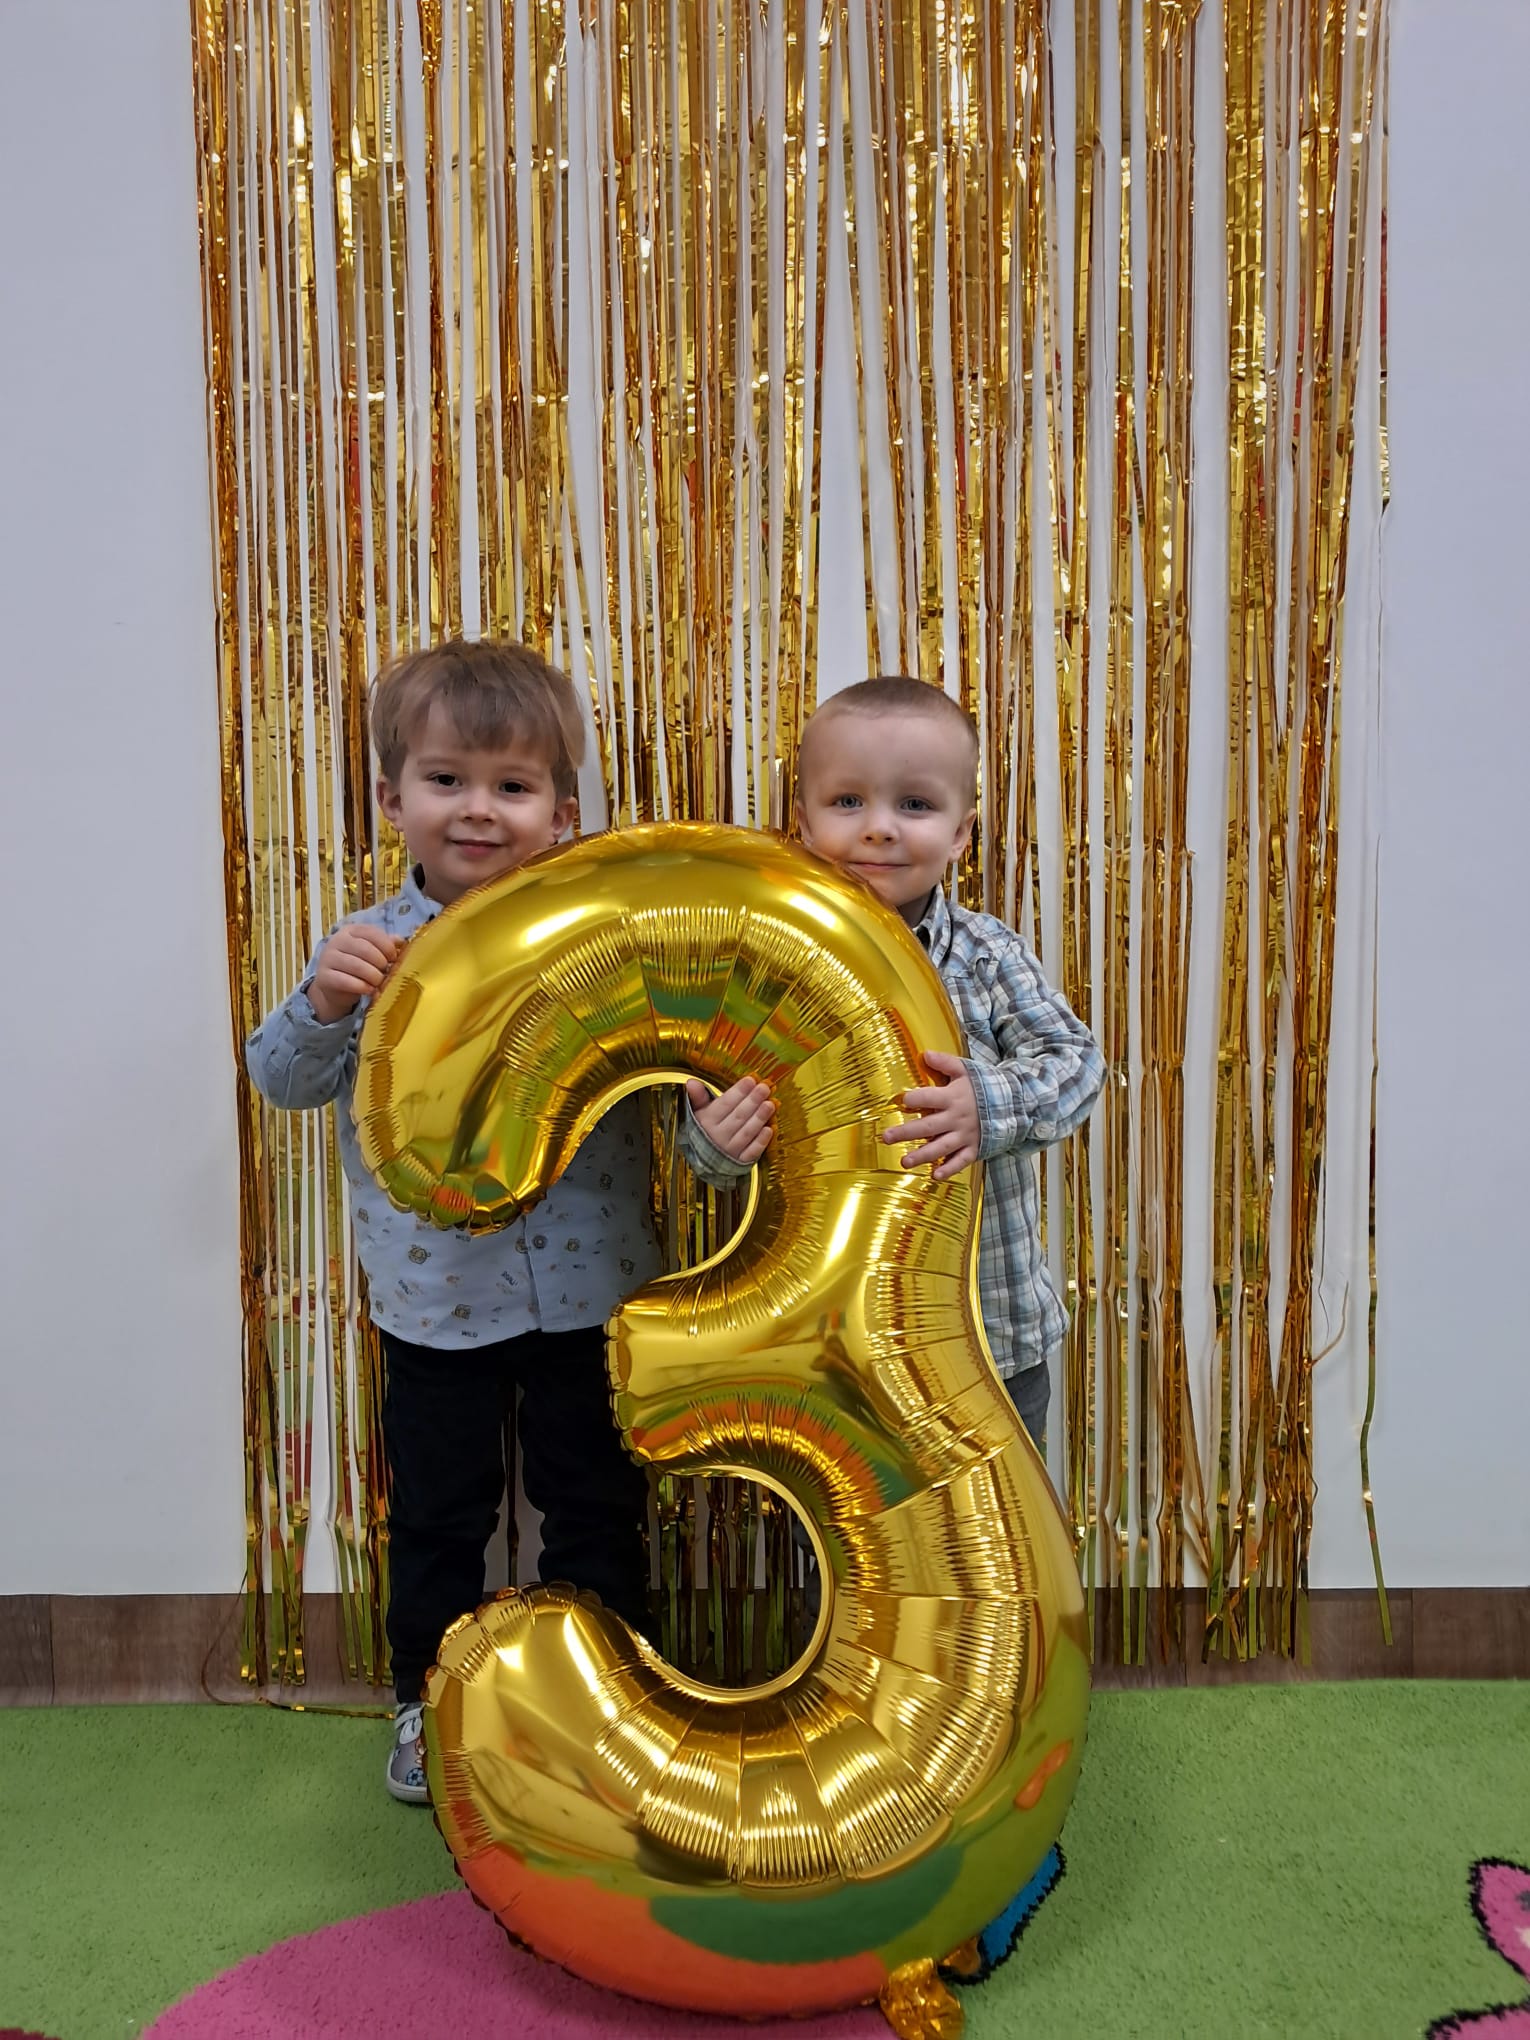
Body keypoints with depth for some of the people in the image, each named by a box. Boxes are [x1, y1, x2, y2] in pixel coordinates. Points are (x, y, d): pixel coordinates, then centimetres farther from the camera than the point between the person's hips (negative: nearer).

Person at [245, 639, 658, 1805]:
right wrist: (324, 1002, -25)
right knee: (437, 1512, 18)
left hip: (590, 1287, 0)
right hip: (436, 1297, 1)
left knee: (596, 1507, 17)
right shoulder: (369, 950, -6)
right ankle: (431, 1698, 41)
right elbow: (284, 1081, -7)